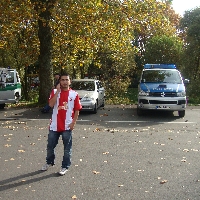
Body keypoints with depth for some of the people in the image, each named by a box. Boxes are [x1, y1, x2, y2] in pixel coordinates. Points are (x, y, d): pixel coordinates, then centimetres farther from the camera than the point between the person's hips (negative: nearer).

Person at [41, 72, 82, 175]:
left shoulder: (74, 94, -1)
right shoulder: (54, 92, 1)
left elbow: (77, 110, 2)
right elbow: (51, 104, -15)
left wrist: (73, 122, -7)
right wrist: (58, 91, -16)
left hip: (67, 126, -1)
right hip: (54, 125, 2)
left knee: (67, 148, 5)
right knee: (50, 146, 14)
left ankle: (65, 167, 19)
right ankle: (49, 162, 36)